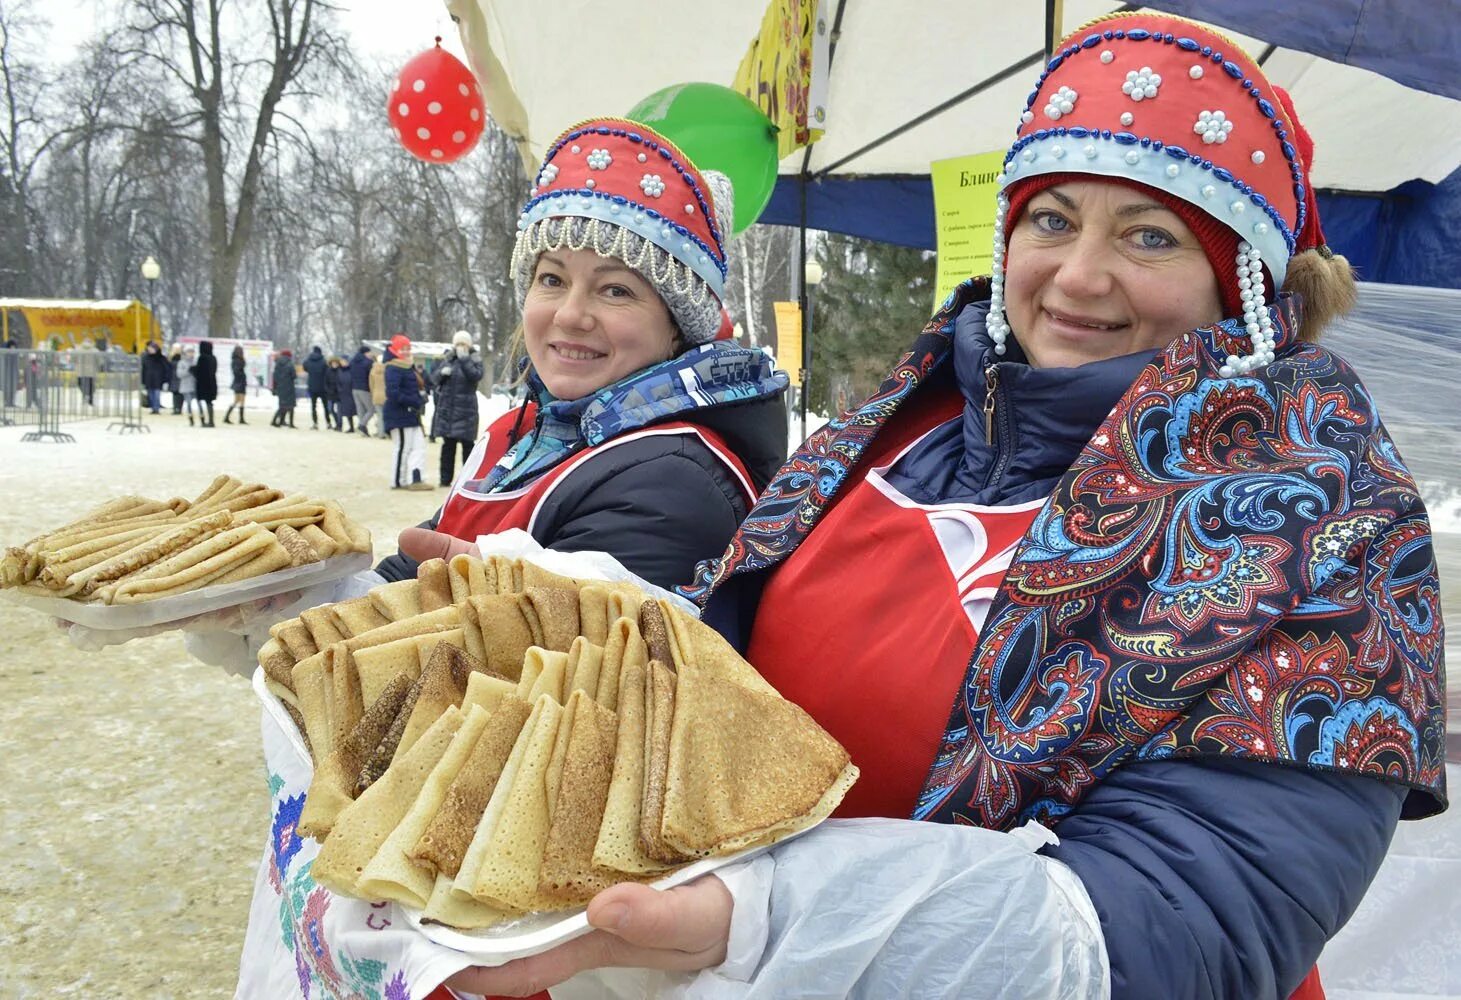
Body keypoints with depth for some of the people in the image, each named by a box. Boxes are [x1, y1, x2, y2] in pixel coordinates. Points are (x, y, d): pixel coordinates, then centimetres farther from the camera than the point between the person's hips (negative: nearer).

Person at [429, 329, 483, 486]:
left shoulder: (474, 359, 1)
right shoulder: (448, 359, 11)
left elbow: (476, 375, -17)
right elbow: (434, 377, 13)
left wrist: (464, 359, -19)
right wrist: (442, 372, -8)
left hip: (465, 409, -4)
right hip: (446, 408, 4)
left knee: (467, 443, -2)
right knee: (448, 444, 8)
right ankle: (445, 479, 13)